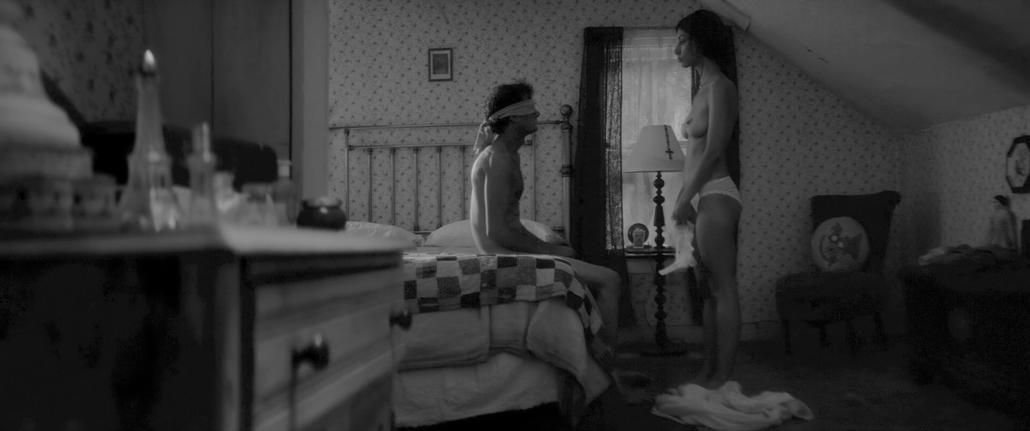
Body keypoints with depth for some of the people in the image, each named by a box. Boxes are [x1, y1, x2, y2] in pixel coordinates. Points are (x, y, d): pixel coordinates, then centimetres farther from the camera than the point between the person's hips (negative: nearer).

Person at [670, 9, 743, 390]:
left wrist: (686, 199, -16)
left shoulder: (720, 86, -8)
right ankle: (708, 372, 19)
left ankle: (723, 378, -1)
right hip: (702, 198, 10)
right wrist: (684, 196, 16)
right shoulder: (704, 87, 19)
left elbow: (713, 150, -16)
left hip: (715, 195, -9)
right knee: (708, 289, 11)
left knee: (723, 290, -6)